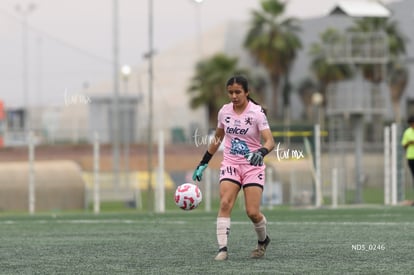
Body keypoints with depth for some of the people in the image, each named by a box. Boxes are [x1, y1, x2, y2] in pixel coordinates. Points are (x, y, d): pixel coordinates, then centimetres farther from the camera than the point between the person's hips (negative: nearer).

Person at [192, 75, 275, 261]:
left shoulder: (257, 112, -11)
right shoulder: (224, 111, 3)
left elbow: (270, 141, -20)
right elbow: (217, 139, 18)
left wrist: (261, 152, -41)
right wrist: (203, 164, 18)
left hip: (253, 166, -3)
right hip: (230, 164, 3)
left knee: (252, 212, -9)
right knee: (225, 204, -19)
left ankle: (263, 241, 23)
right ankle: (222, 249, -21)